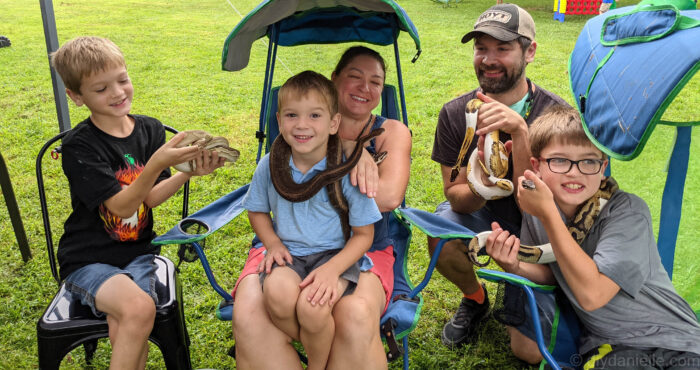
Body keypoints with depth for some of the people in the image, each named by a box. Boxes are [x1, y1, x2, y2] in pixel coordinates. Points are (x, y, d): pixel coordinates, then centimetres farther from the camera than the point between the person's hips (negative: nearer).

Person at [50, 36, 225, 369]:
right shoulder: (78, 147, -12)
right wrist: (157, 163, -32)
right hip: (88, 259, -3)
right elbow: (123, 206, -18)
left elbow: (149, 199, -2)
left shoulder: (151, 130, 2)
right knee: (139, 308, -30)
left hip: (137, 251, 3)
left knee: (124, 327, -24)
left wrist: (189, 172, -18)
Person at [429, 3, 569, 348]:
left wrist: (520, 131, -40)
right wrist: (481, 186, -36)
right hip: (481, 214, 2)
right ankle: (475, 298, 3)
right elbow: (457, 199, -12)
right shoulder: (456, 112, -14)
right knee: (441, 238, -32)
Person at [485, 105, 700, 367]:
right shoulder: (534, 210, -4)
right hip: (608, 347, 3)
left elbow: (592, 294, -27)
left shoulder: (628, 211, -18)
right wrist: (515, 267, -14)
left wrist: (547, 213, -28)